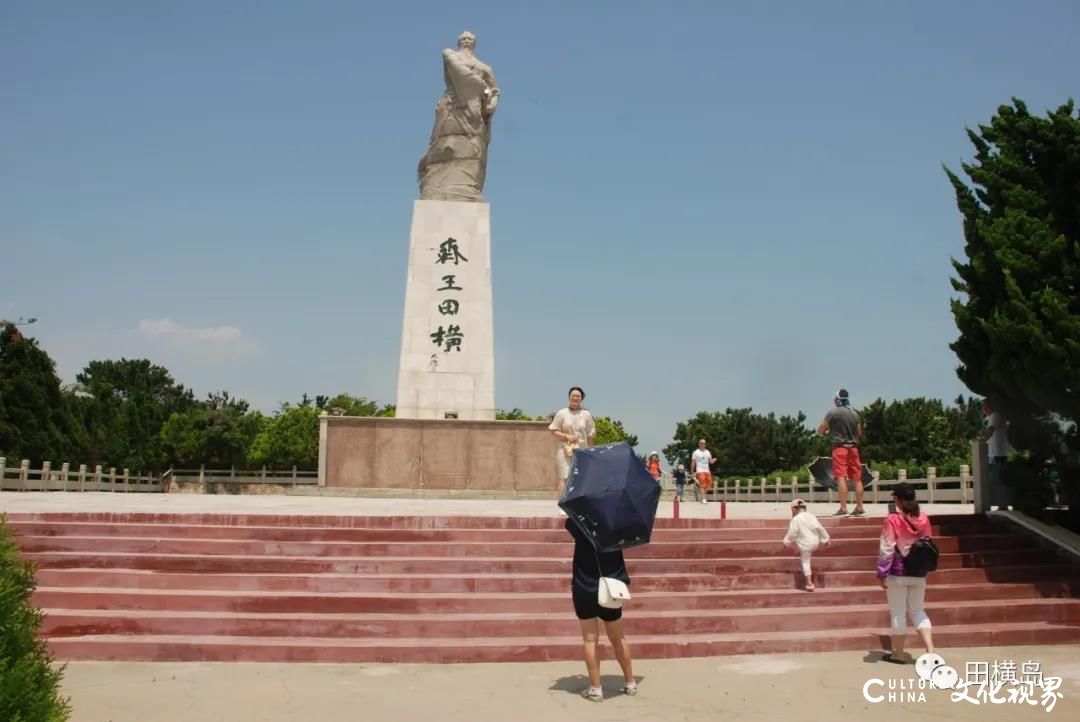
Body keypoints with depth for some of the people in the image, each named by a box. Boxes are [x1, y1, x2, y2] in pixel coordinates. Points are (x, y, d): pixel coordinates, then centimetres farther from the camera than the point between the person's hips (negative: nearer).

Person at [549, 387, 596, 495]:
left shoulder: (586, 415, 8)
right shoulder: (561, 413, 3)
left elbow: (590, 436, 10)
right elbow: (554, 431, 3)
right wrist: (567, 436, -11)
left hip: (581, 451, 2)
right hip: (565, 450, -2)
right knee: (564, 478, -9)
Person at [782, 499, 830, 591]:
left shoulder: (795, 519, -11)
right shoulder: (811, 516, 3)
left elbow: (792, 533, -11)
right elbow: (820, 528, 3)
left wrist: (787, 542, 5)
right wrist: (825, 540, 13)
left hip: (804, 544, -5)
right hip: (815, 543, 5)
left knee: (805, 562, 3)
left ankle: (809, 583, 2)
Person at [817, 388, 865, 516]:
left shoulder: (832, 413, -6)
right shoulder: (855, 414, 10)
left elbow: (820, 431, -2)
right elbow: (859, 434, 14)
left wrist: (827, 431, 18)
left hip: (839, 447, -5)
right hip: (853, 447, 5)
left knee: (841, 478, -9)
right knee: (857, 479, 9)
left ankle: (843, 508, -15)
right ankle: (859, 507, 13)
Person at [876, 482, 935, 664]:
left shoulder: (892, 520, -14)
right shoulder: (923, 519, 1)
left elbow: (887, 549, -15)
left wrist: (881, 574, -8)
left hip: (898, 574, -4)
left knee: (898, 613, 7)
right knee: (917, 611, 16)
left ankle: (898, 654, 15)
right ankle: (930, 649, 3)